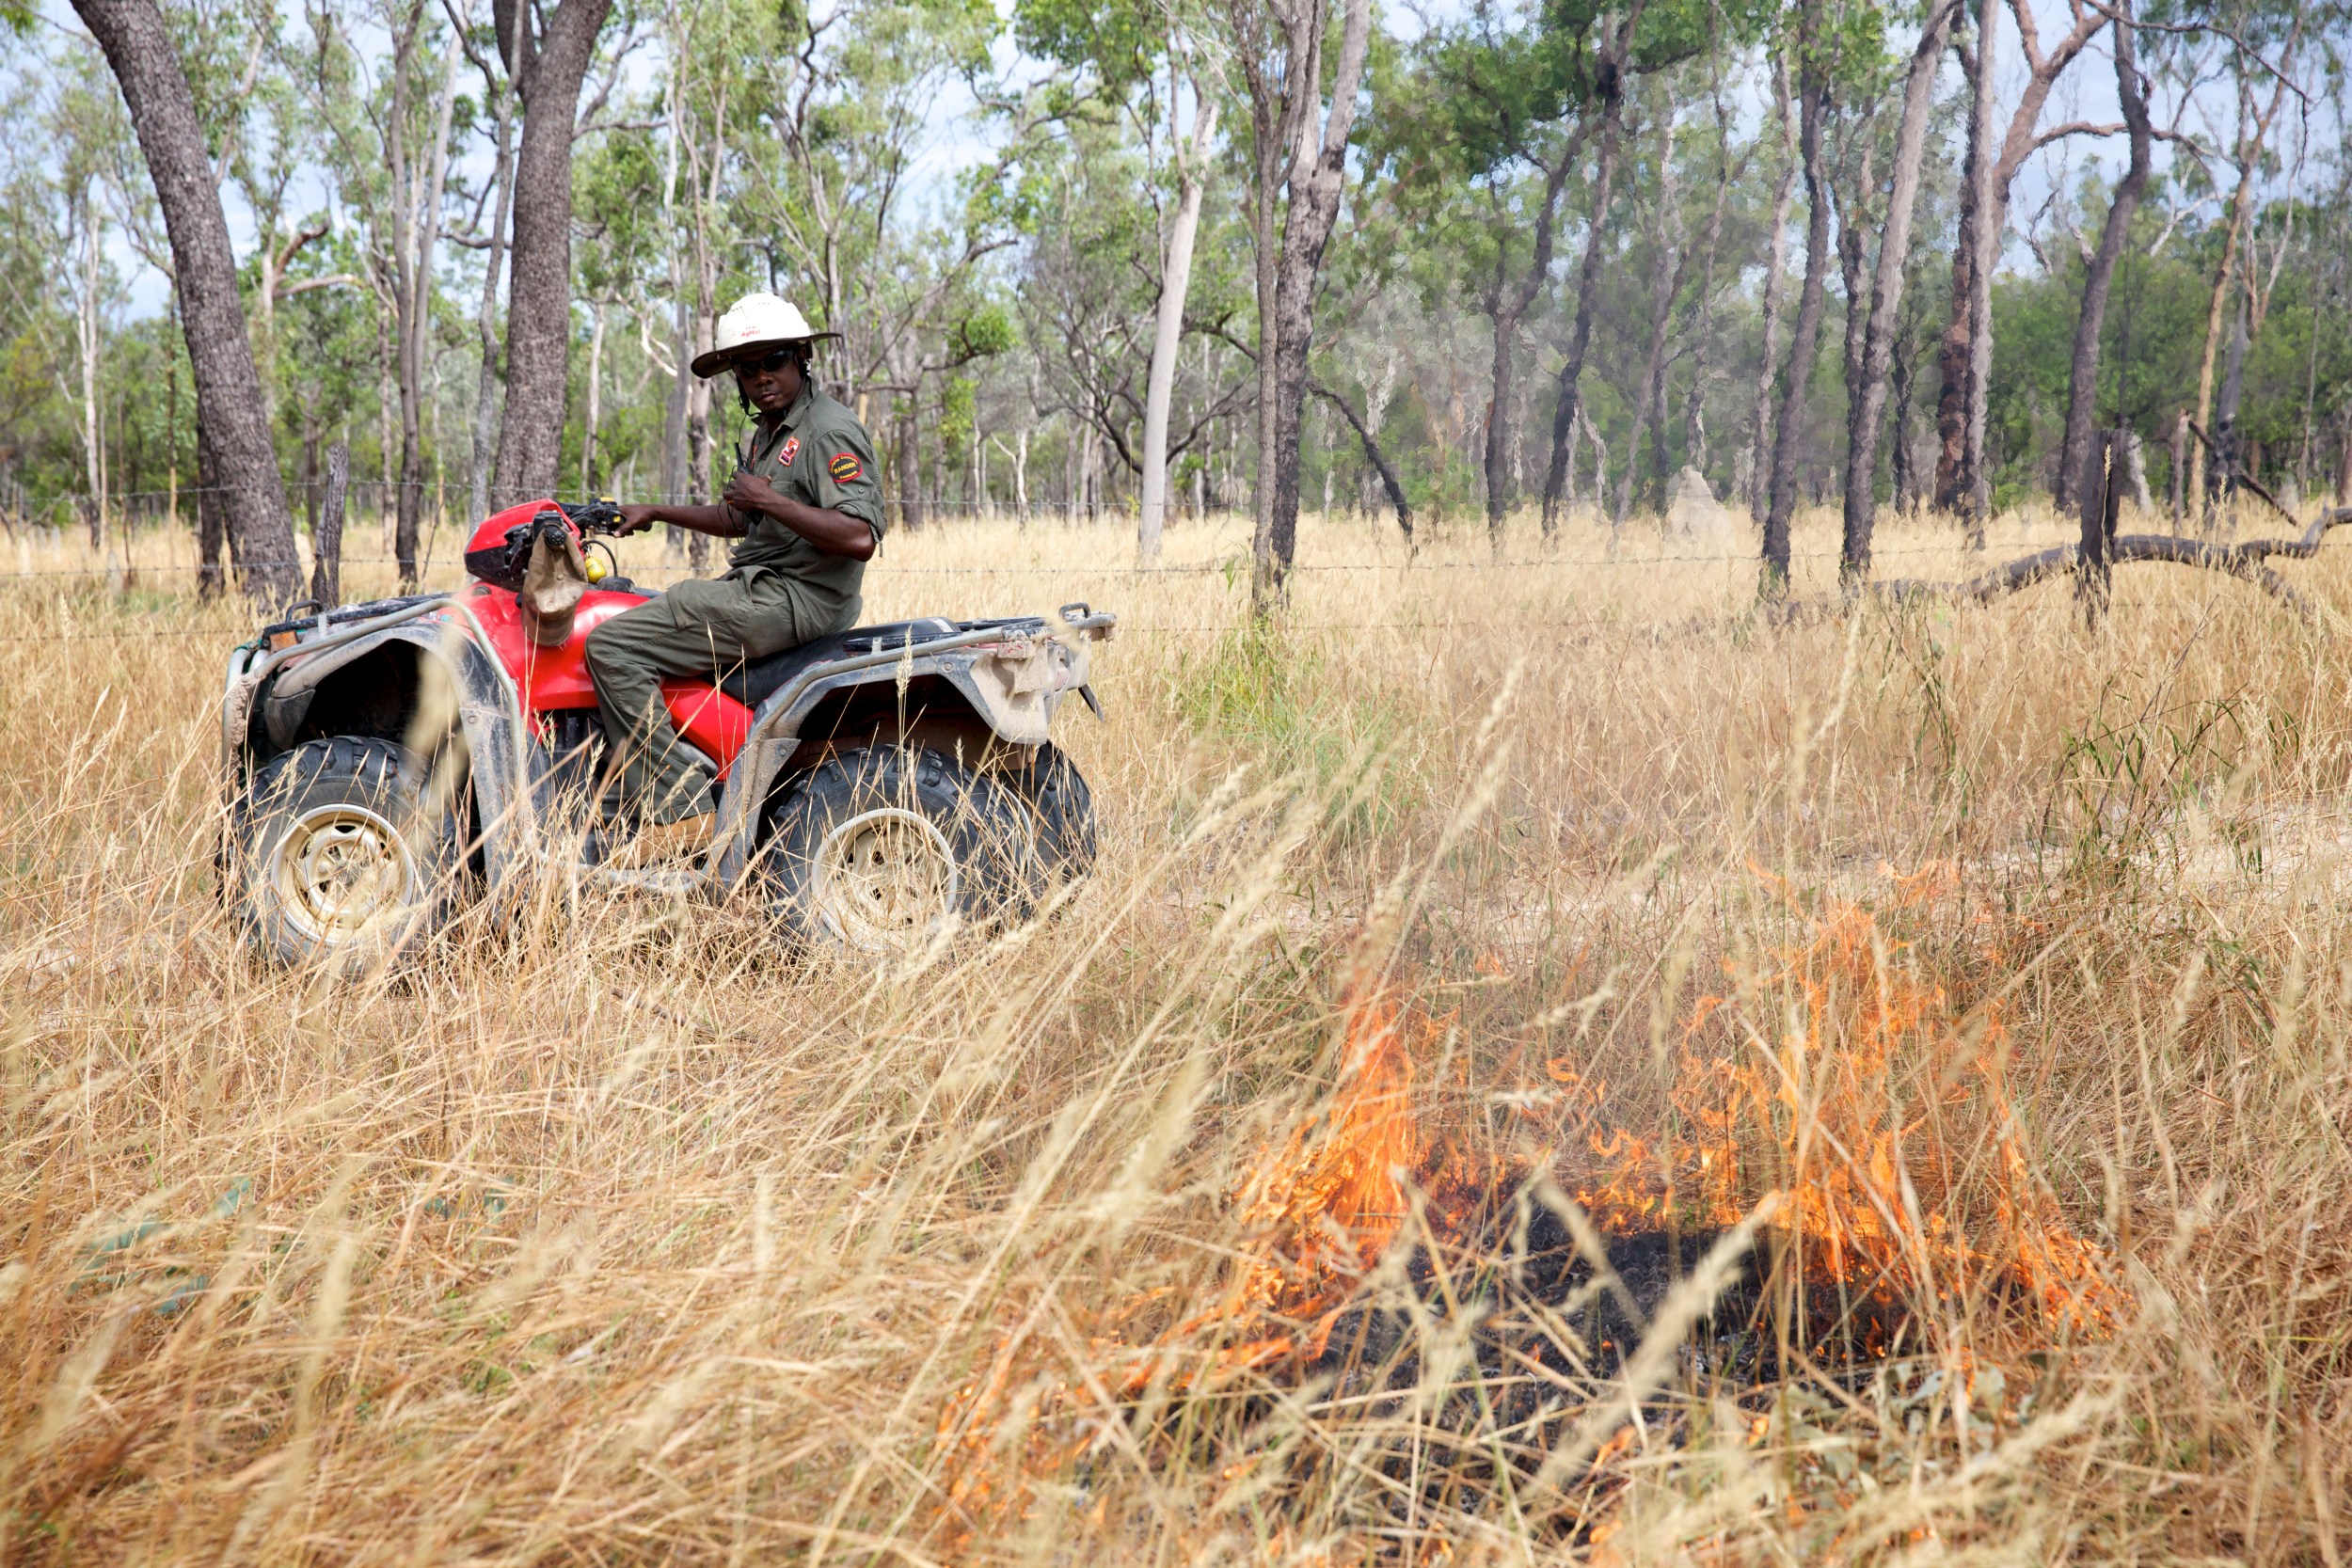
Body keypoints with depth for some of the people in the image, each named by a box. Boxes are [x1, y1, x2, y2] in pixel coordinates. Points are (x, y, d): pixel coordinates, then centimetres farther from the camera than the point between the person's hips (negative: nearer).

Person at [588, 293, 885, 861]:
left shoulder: (831, 432, -13)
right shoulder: (766, 435, 20)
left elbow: (860, 538, -25)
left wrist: (770, 500, -22)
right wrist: (655, 513, 28)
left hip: (794, 597, -11)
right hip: (758, 588, 11)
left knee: (613, 645, -16)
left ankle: (678, 812, -18)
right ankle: (626, 819, 10)